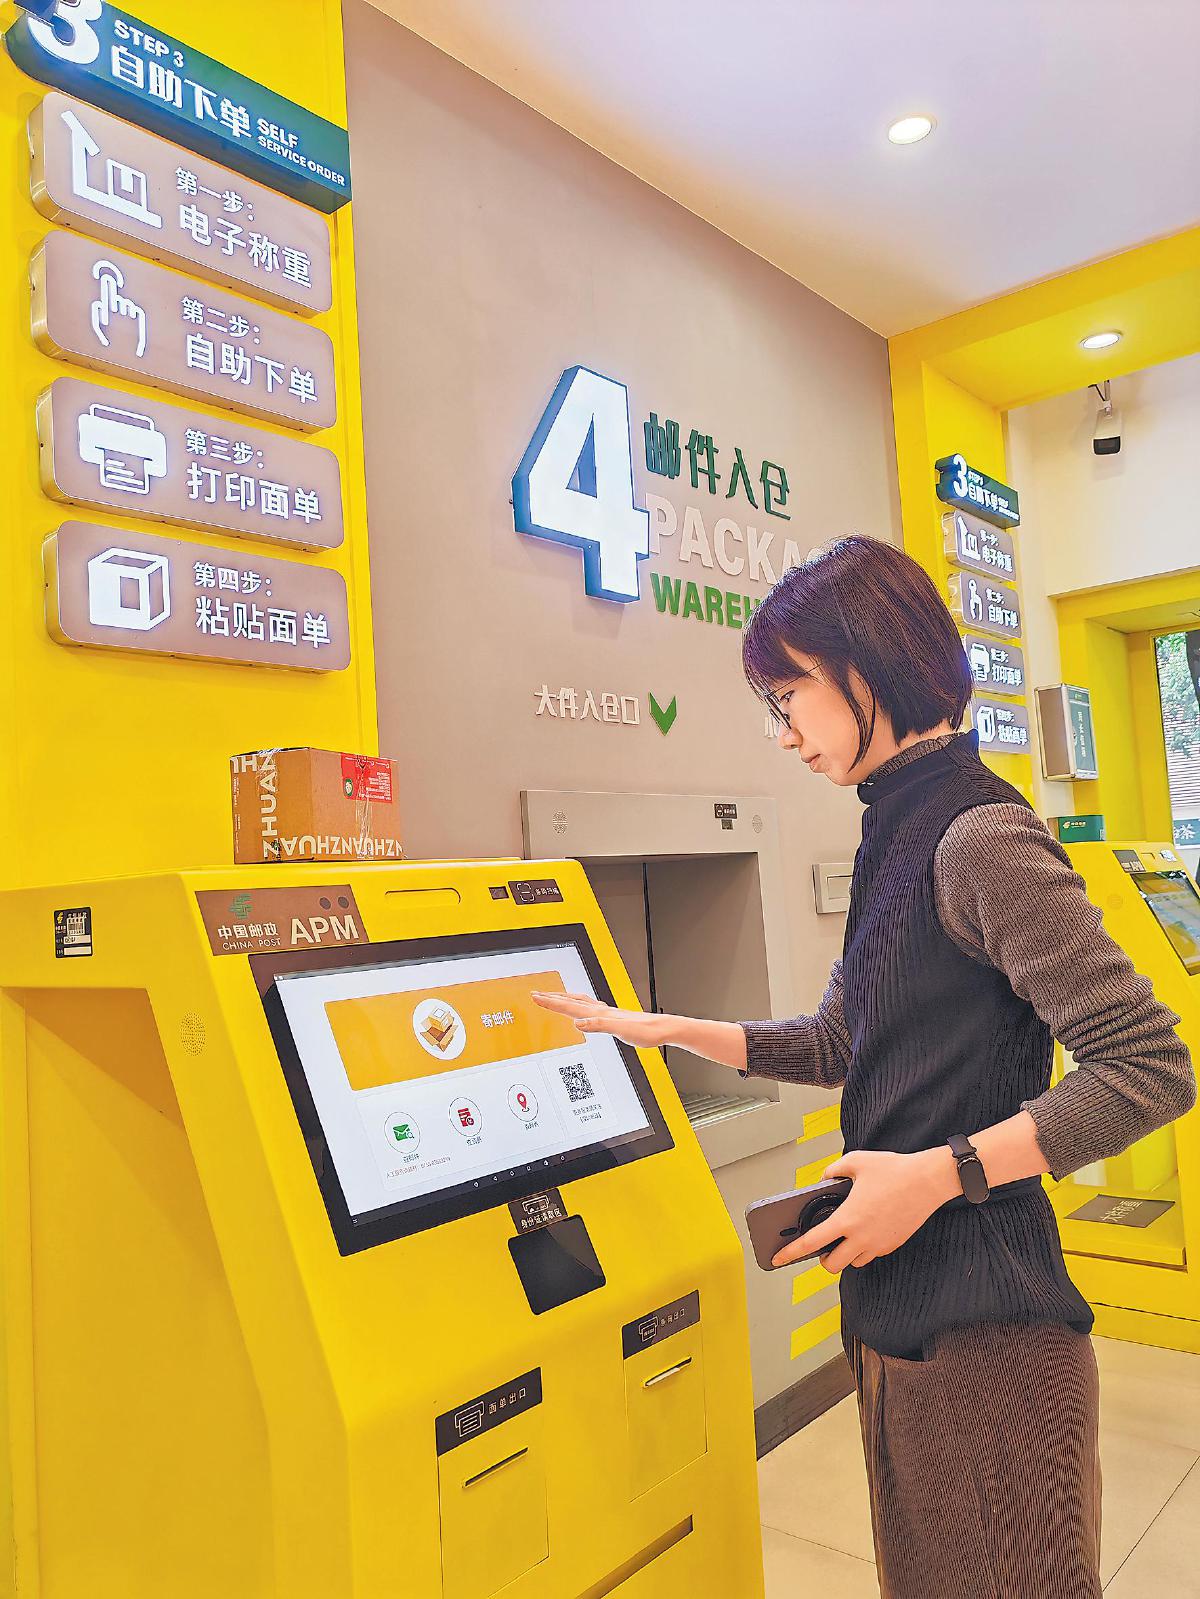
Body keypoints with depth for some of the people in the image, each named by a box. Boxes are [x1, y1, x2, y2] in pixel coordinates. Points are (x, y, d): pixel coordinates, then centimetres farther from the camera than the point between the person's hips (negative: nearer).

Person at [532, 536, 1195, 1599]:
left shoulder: (981, 839, -18)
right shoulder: (903, 841, 11)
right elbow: (835, 1043, 19)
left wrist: (940, 1171, -23)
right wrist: (663, 1030, 18)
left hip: (981, 1325, -9)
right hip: (904, 1312, 9)